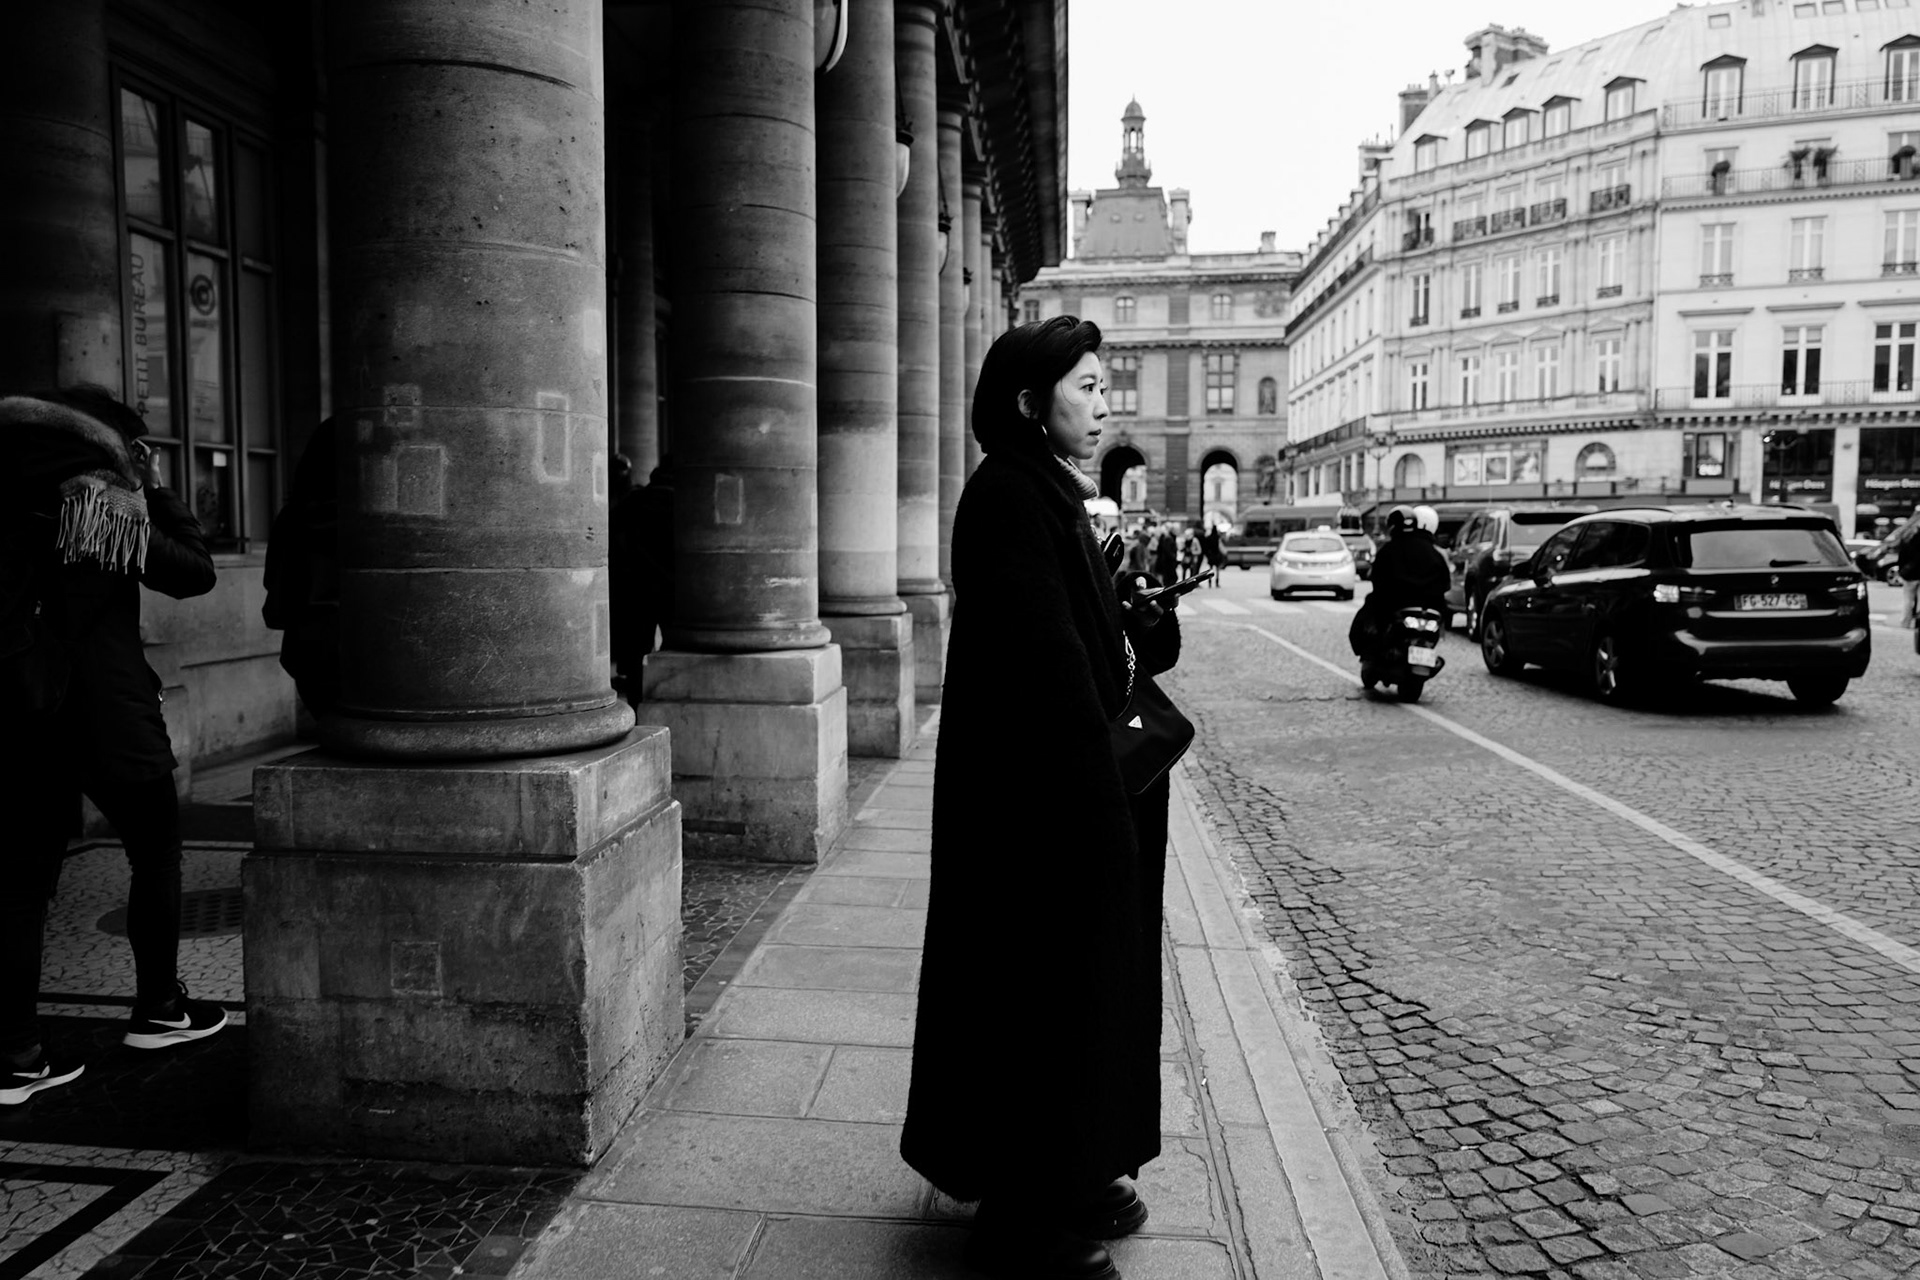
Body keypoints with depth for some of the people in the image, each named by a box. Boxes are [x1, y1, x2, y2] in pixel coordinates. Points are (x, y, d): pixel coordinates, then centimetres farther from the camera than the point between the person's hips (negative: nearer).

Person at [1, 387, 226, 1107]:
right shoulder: (110, 511, -8)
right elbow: (196, 573, -2)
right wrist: (159, 491, 4)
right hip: (110, 716, -4)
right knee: (155, 854, 14)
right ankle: (157, 1009, 23)